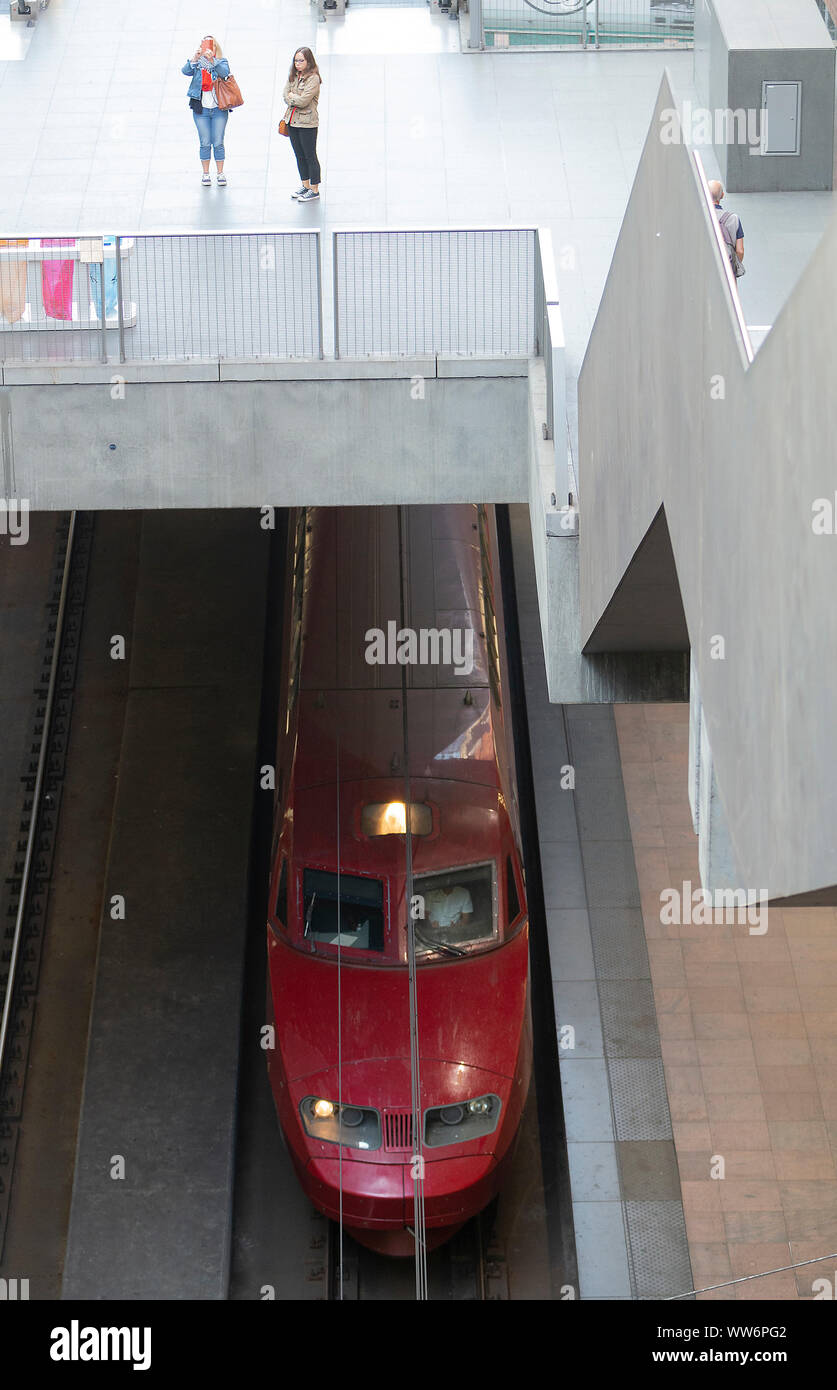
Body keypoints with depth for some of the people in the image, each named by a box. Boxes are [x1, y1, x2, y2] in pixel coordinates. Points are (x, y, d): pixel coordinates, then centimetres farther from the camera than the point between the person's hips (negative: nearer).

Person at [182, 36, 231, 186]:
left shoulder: (221, 62, 5)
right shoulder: (197, 64, 6)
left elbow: (225, 72, -17)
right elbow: (185, 71, -12)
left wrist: (212, 60, -31)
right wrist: (194, 59, -29)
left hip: (219, 109, 0)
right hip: (201, 109, 1)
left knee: (218, 143, -1)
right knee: (205, 143, 1)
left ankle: (220, 173, 7)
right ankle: (205, 174, 8)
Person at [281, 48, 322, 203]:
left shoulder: (313, 78, -12)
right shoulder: (293, 77, 11)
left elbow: (304, 100, -19)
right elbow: (286, 96, 5)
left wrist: (292, 97, -3)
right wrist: (297, 101, -11)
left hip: (307, 123, -8)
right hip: (292, 120, 8)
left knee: (310, 156, -3)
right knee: (299, 155, 14)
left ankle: (314, 190, 2)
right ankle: (306, 185, 25)